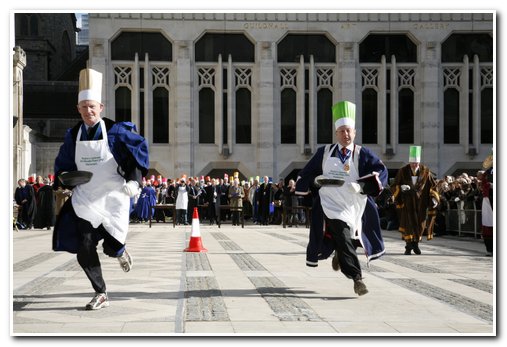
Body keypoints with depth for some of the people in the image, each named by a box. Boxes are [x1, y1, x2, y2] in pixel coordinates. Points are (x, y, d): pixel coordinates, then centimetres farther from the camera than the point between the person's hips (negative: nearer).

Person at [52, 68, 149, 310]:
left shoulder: (115, 130, -8)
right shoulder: (73, 136, 4)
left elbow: (140, 148, -6)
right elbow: (63, 163, 17)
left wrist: (135, 180, -16)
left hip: (113, 197, -3)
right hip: (85, 200, 3)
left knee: (111, 247, -6)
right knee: (84, 249, -6)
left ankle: (120, 251, 35)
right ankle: (100, 294, 11)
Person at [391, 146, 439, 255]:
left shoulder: (425, 171, -2)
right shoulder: (403, 171, -5)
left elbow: (433, 185, 5)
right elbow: (394, 186, -1)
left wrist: (434, 198, -7)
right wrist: (401, 188, -23)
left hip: (421, 203, 2)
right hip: (407, 203, -2)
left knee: (420, 223, 6)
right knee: (408, 223, -5)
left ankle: (415, 244, 25)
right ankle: (408, 246, 2)